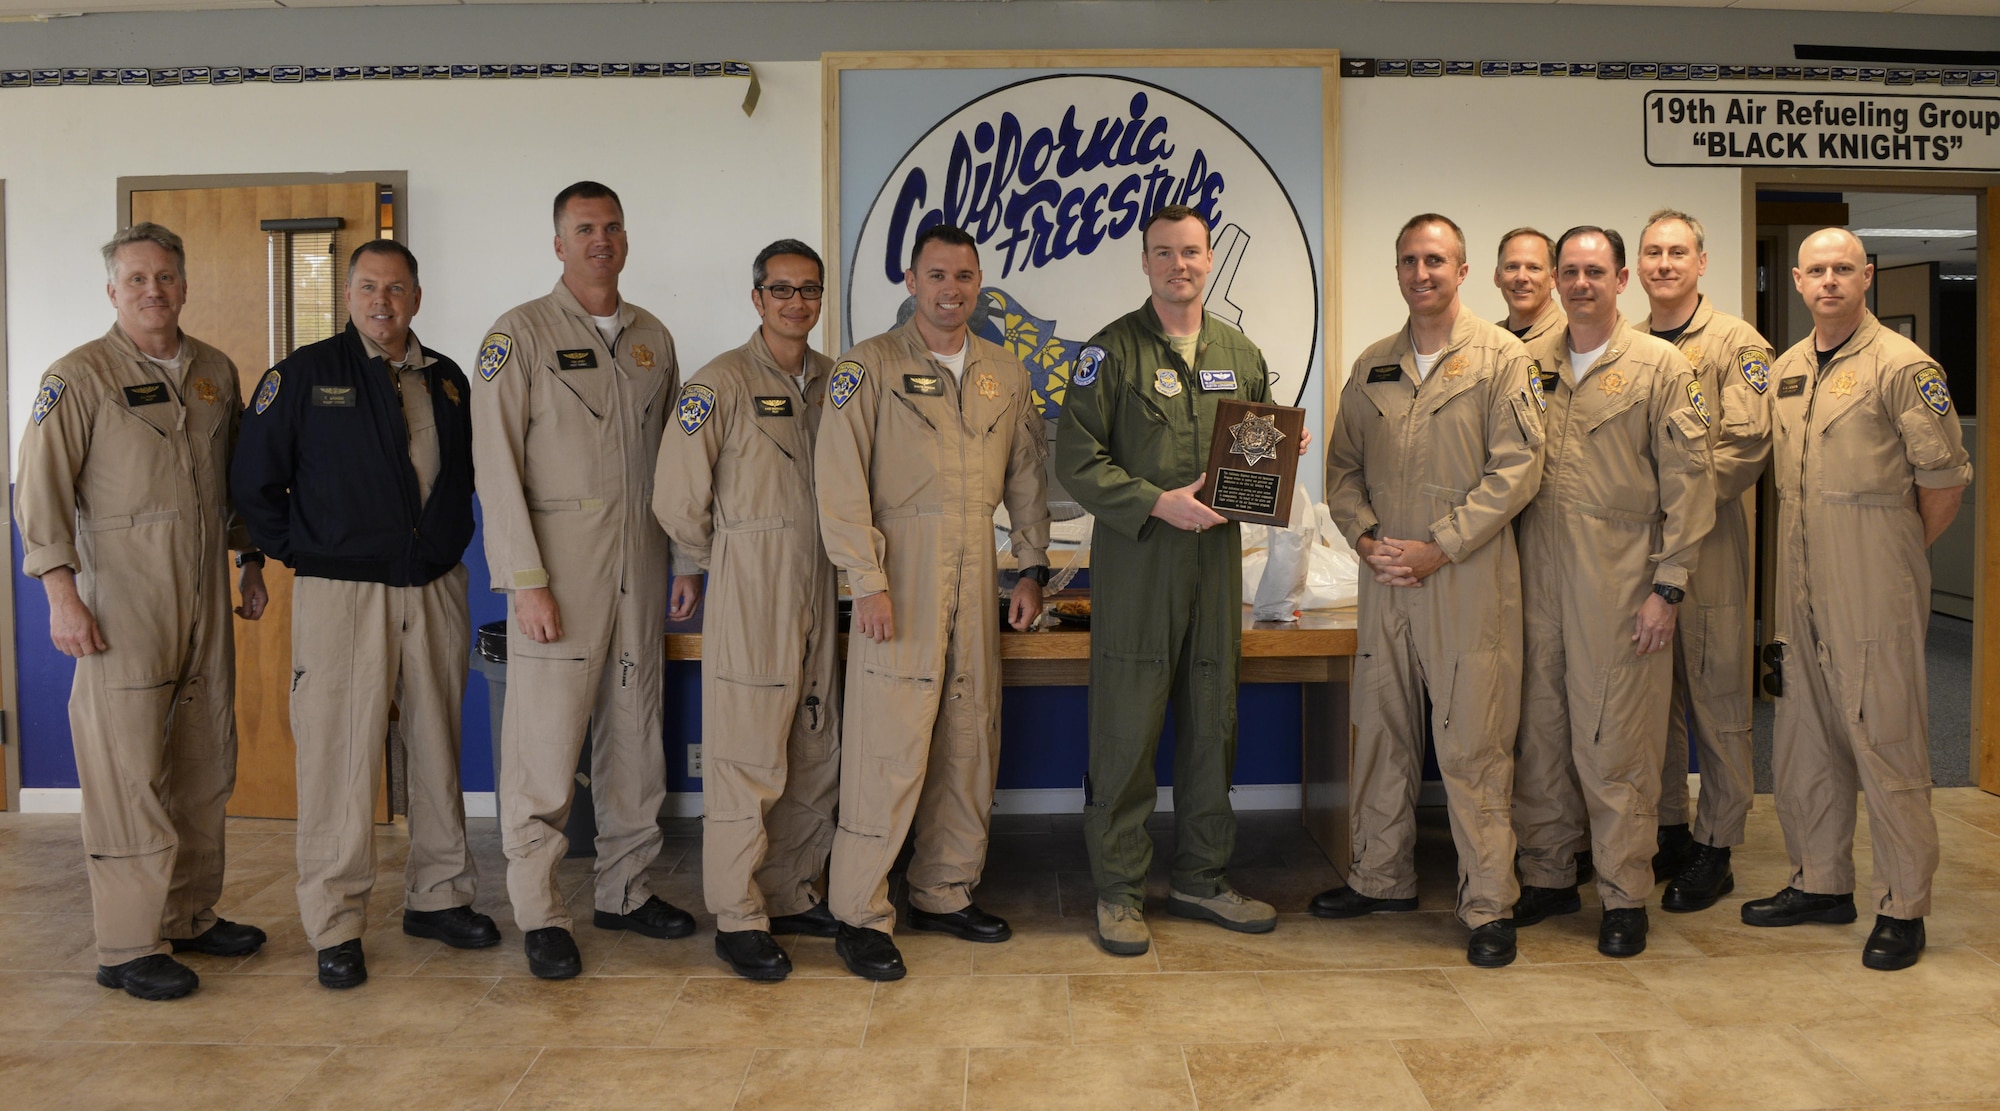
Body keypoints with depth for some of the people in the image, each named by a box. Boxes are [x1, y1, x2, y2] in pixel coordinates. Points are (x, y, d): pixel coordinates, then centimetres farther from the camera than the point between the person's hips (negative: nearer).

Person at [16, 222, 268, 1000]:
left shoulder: (216, 373, 12)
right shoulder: (80, 376, -5)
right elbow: (40, 489, -9)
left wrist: (252, 563, 18)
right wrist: (62, 594, -15)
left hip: (206, 596, 6)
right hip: (123, 600, -6)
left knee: (206, 763, 12)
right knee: (128, 769, -4)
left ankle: (191, 915, 26)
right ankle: (128, 947, 4)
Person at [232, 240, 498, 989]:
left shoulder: (446, 380, 10)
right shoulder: (304, 374, -1)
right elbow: (253, 483, 1)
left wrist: (448, 543, 11)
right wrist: (301, 554, 0)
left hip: (436, 592, 4)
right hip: (341, 594, -4)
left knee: (438, 751, 11)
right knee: (340, 759, -2)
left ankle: (438, 897, 25)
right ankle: (335, 927, 9)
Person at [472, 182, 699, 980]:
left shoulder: (652, 339, 13)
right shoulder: (521, 334, -3)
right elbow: (496, 464, -9)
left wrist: (688, 559, 11)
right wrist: (526, 580, -15)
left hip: (640, 565, 5)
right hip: (561, 562, -5)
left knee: (634, 732, 11)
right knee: (545, 741, -4)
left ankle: (625, 890, 24)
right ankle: (540, 915, 8)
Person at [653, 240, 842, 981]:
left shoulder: (832, 381, 11)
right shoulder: (723, 382, -7)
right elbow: (677, 495, -9)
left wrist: (833, 557, 9)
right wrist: (728, 562, 2)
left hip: (817, 586, 6)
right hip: (750, 589, -6)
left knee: (814, 753, 11)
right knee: (747, 756, -3)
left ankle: (790, 896, 25)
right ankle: (738, 919, 7)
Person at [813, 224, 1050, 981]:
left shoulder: (1005, 373, 13)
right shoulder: (870, 366, -3)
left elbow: (1027, 476, 18)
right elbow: (840, 479, -8)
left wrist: (1032, 568, 10)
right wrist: (868, 580, -15)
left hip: (977, 578, 6)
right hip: (901, 577, -5)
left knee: (971, 740, 10)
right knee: (888, 747, -6)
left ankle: (945, 894, 24)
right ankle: (860, 916, 5)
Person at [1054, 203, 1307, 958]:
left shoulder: (1241, 356, 13)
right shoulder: (1112, 351, -2)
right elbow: (1076, 461, -8)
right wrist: (1157, 504, -17)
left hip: (1216, 559, 5)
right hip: (1135, 563, -5)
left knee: (1213, 726, 11)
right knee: (1126, 732, -1)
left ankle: (1201, 880, 25)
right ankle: (1118, 890, 12)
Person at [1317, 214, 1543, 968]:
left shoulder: (1500, 359, -1)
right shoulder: (1372, 368, 14)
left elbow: (1516, 469, -9)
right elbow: (1343, 467, 15)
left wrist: (1436, 548, -14)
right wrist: (1365, 538, -3)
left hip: (1469, 579, -5)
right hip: (1385, 579, 5)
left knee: (1472, 745, -3)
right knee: (1381, 732, 12)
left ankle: (1489, 905, 7)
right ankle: (1382, 878, 27)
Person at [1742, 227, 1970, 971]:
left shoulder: (1903, 367, -8)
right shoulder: (1785, 370, 13)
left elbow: (1945, 478, -6)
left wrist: (1899, 552, 1)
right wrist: (1805, 556, 13)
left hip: (1873, 592, -7)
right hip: (1802, 588, 7)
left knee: (1886, 742, -2)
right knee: (1804, 738, 13)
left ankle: (1902, 909, 9)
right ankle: (1821, 884, 27)